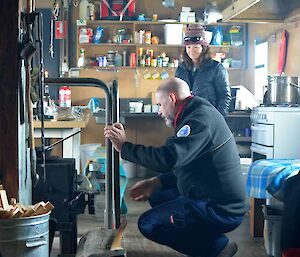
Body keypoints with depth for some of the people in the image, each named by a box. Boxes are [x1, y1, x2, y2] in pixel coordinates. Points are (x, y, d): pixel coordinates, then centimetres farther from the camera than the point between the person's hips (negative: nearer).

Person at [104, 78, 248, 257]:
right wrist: (155, 183, 10)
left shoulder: (200, 119, -20)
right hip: (220, 201, 11)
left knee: (148, 224, -14)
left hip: (220, 209, -11)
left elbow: (167, 159, -30)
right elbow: (182, 164, 20)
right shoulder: (197, 114, 14)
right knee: (157, 197, 22)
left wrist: (124, 147, -18)